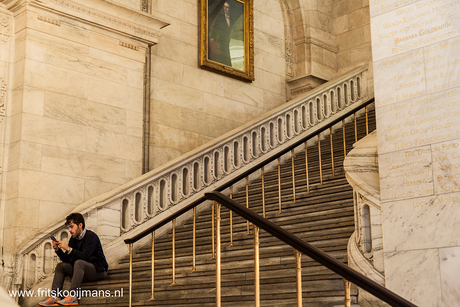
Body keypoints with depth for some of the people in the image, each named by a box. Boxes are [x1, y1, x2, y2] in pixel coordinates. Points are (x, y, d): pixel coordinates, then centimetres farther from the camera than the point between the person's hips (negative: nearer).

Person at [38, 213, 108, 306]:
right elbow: (67, 260, 4)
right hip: (85, 272, 8)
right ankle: (55, 297, -14)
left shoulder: (91, 236, -14)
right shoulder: (73, 239, 8)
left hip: (98, 270, -8)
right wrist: (57, 250, -11)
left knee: (79, 262, -33)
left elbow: (85, 256, -27)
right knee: (61, 266, 0)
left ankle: (73, 297, -38)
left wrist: (68, 249, -30)